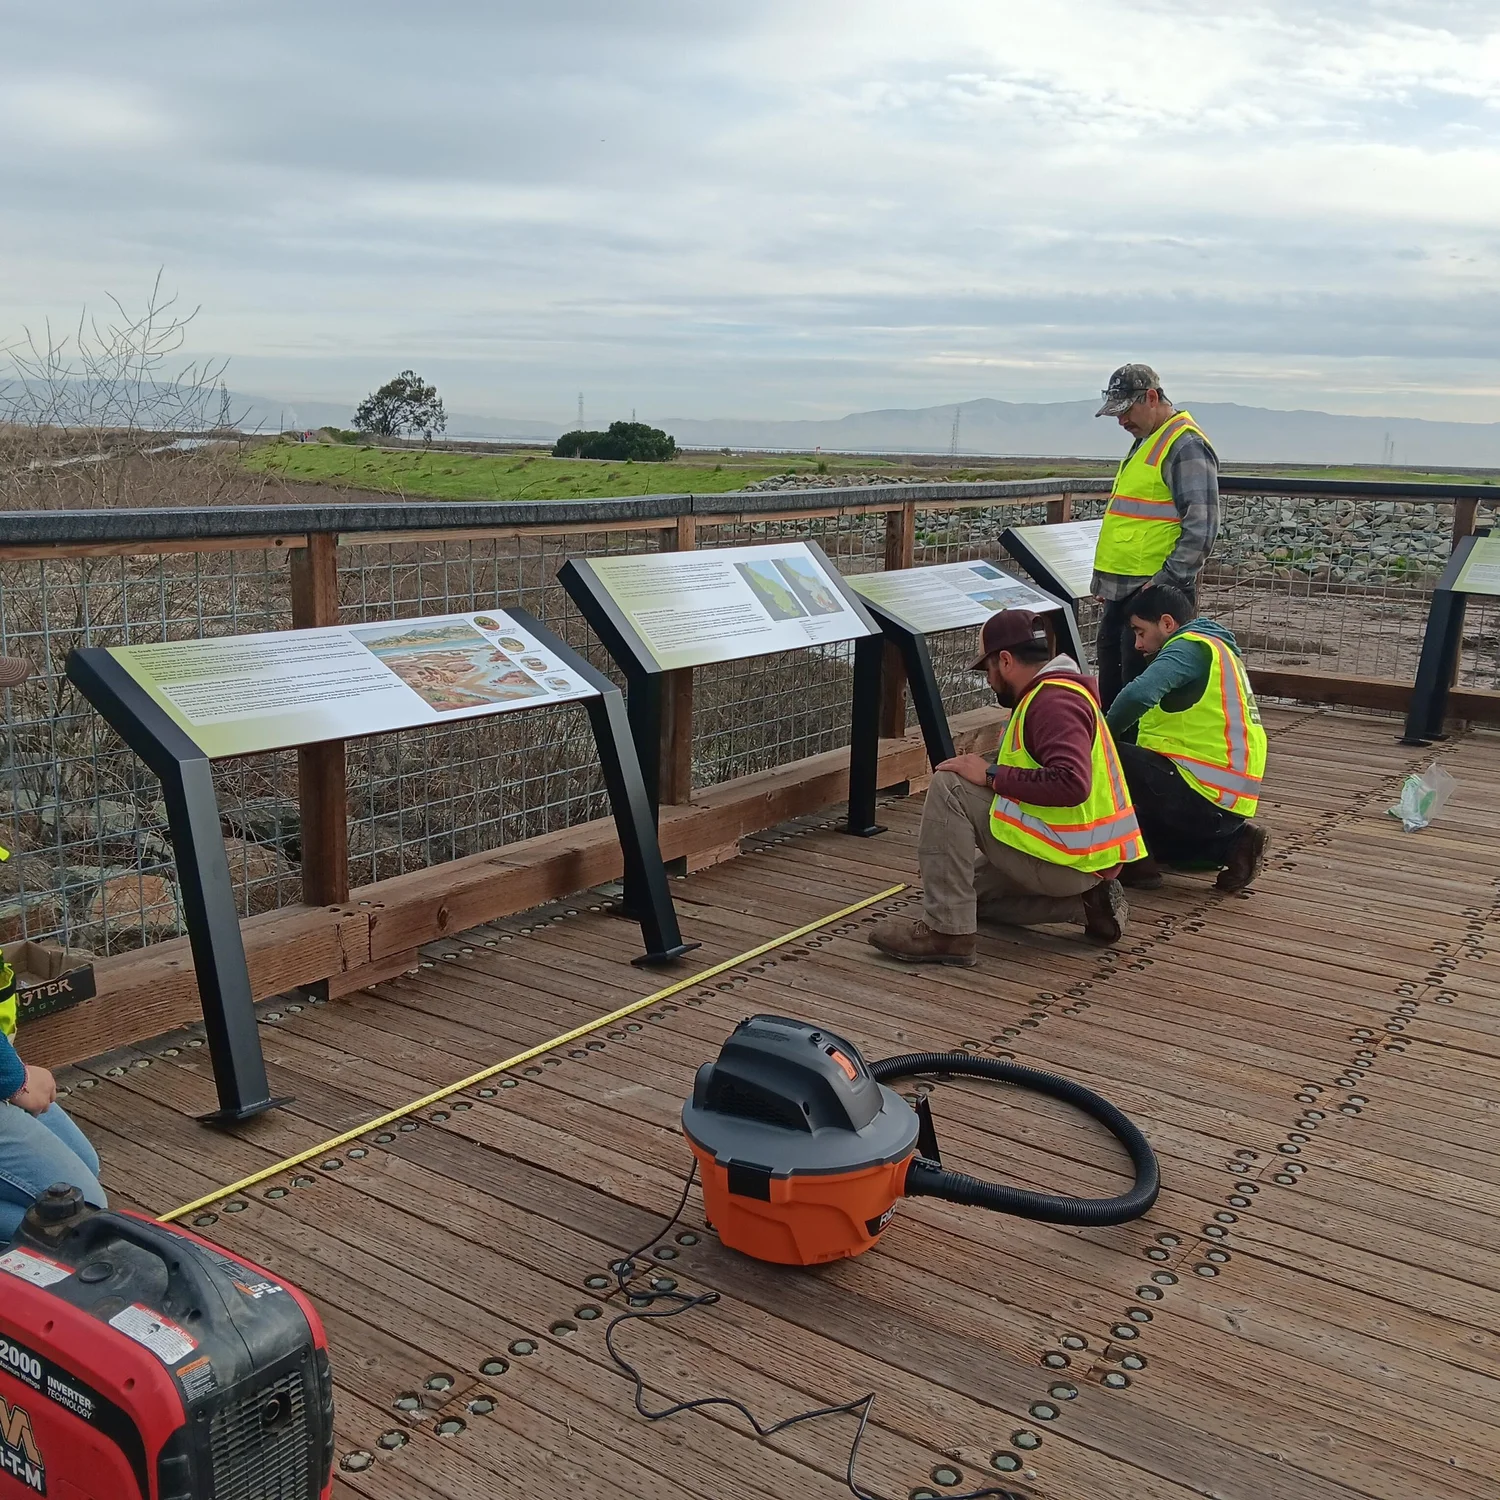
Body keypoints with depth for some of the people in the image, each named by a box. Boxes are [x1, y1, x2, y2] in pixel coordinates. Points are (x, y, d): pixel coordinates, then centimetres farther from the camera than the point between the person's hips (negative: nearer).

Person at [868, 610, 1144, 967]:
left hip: (1065, 858, -11)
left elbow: (1071, 783, -33)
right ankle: (1086, 900, 10)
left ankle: (946, 932, -17)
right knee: (973, 887, 24)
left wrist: (992, 775, -25)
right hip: (1087, 857, 11)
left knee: (949, 788, -17)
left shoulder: (1054, 700, -18)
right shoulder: (1060, 692, 16)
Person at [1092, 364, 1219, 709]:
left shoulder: (1187, 446, -13)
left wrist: (1164, 583, -22)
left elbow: (1200, 529, -20)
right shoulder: (1145, 441, 18)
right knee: (1111, 689, 17)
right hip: (1122, 592, 10)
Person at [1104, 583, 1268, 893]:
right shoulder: (1215, 649, 21)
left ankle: (1133, 861, -5)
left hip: (1201, 797, -10)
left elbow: (1139, 695, -29)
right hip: (1227, 803, 10)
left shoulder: (1190, 647, -10)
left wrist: (1105, 736, -11)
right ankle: (1231, 844, 13)